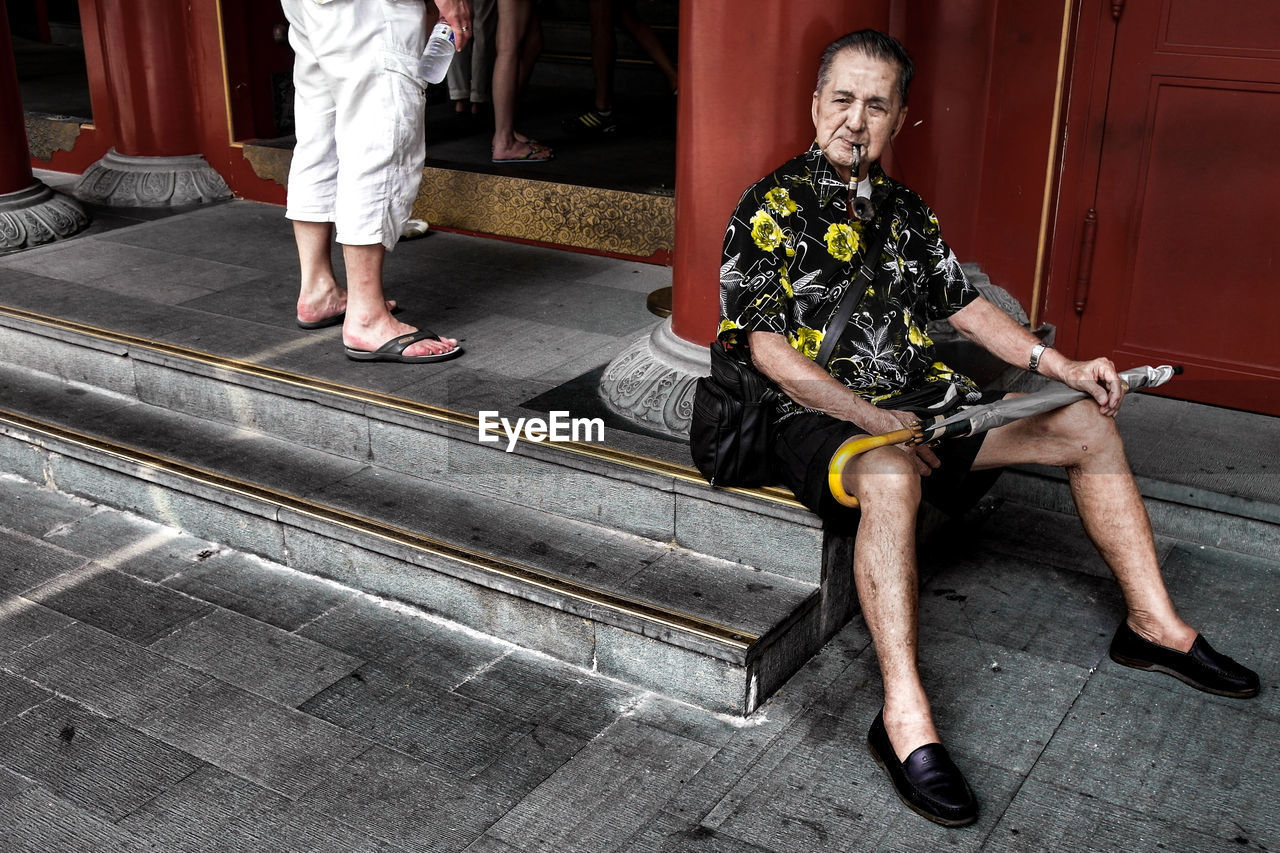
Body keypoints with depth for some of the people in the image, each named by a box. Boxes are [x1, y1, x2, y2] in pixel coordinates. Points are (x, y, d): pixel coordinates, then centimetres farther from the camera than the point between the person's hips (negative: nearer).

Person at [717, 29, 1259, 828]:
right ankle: (906, 719, -42)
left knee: (1088, 424, 2)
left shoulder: (904, 208, 17)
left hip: (925, 403, 8)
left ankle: (1155, 625, 11)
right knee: (891, 474, -42)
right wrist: (872, 417, -21)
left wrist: (1059, 363, 3)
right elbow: (769, 348, -13)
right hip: (824, 417, -7)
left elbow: (964, 304, 18)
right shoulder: (773, 207, -5)